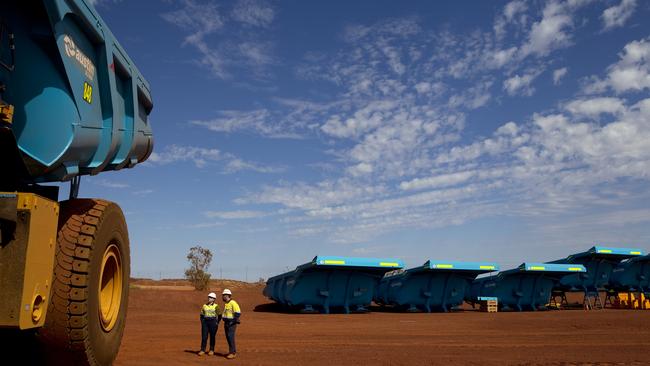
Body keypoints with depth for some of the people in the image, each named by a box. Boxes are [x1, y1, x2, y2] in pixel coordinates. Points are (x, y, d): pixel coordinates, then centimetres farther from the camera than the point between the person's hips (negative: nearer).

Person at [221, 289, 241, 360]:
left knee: (231, 337, -13)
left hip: (232, 323, -9)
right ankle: (233, 352, 17)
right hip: (226, 323, 9)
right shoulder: (225, 304, 13)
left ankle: (232, 353, -10)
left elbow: (238, 312, -22)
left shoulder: (233, 303, -16)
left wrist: (235, 320, -27)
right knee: (228, 337, 9)